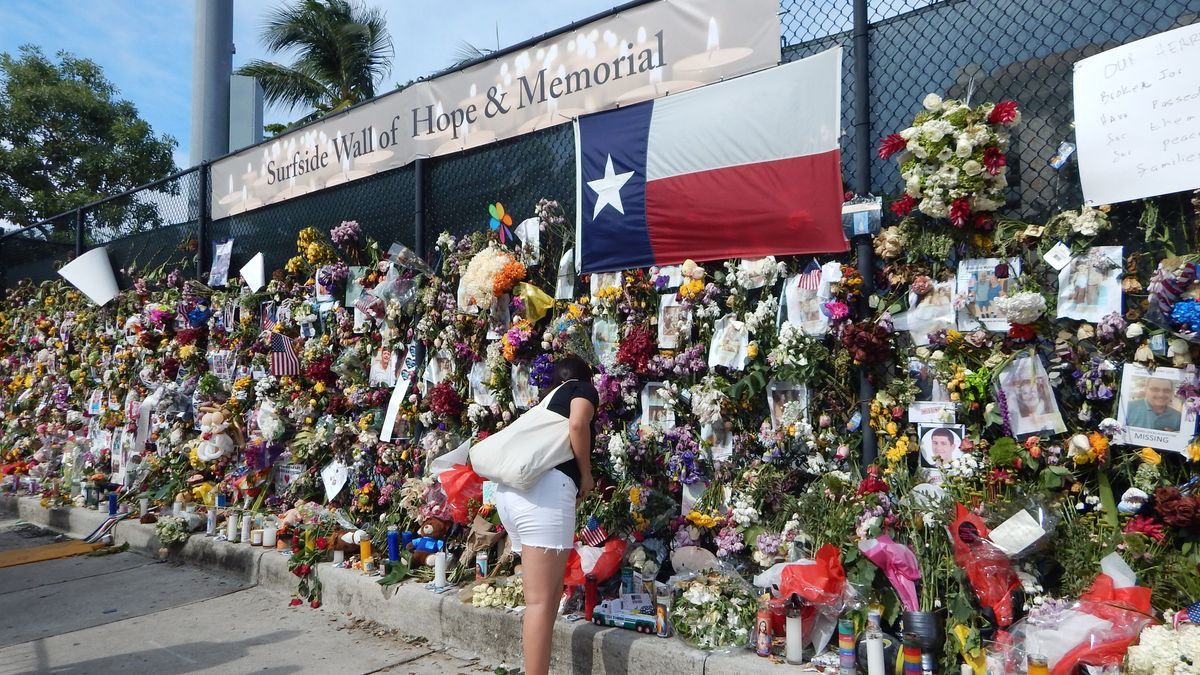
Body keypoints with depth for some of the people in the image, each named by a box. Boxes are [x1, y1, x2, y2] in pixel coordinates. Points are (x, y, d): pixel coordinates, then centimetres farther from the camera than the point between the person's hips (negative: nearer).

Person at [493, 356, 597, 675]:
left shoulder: (550, 399, 33)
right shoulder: (584, 390, 13)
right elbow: (577, 425, -8)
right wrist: (586, 476, 3)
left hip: (510, 490, 8)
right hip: (545, 490, -7)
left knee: (550, 592, 17)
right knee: (540, 600, -6)